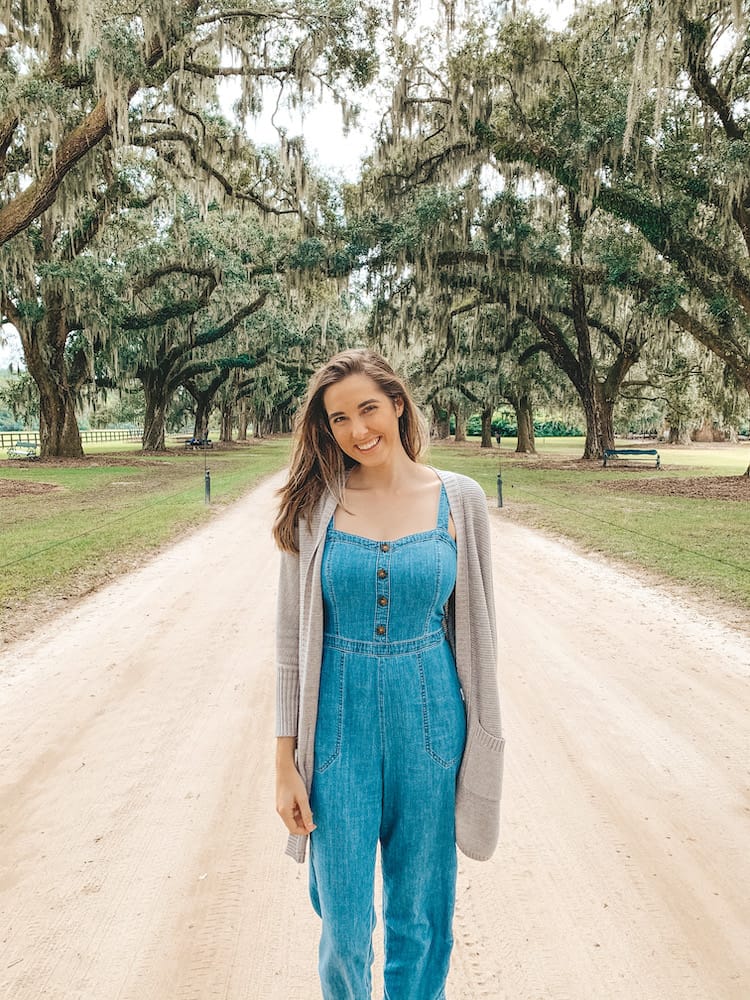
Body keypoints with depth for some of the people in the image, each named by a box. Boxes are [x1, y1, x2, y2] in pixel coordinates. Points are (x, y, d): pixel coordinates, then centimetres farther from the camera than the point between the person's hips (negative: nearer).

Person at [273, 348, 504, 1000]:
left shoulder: (460, 499, -3)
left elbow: (476, 629, 2)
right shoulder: (315, 505, -4)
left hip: (428, 719, 1)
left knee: (421, 921, 16)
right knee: (344, 930, 11)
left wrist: (480, 746, 3)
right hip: (339, 723, 0)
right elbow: (292, 637, -1)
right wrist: (286, 762, -2)